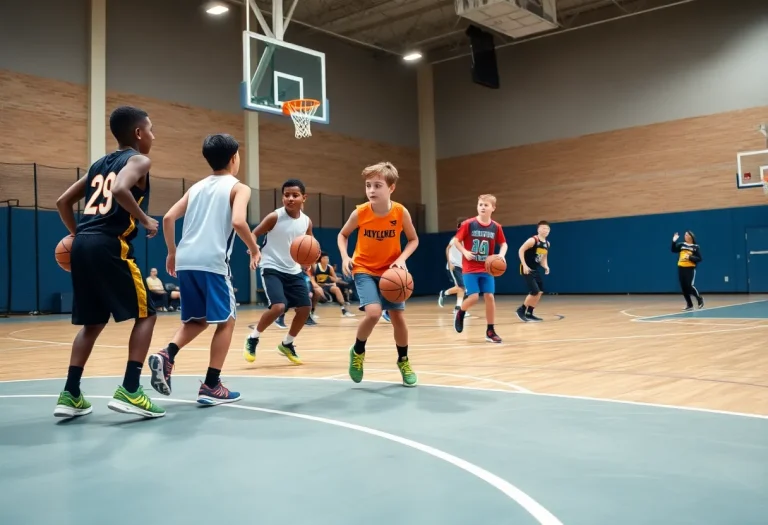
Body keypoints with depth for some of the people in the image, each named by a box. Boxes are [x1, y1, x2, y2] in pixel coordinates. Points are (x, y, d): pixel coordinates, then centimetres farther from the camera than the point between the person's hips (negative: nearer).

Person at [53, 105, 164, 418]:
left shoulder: (99, 164, 24)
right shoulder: (139, 160, 2)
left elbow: (63, 202, 24)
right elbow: (121, 190, -20)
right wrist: (145, 220, -9)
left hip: (83, 244, 8)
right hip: (110, 245, -8)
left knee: (93, 322, 16)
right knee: (145, 314, 2)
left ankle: (70, 395, 13)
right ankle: (129, 391, -6)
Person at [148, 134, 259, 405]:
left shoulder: (197, 187, 20)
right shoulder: (239, 188, 3)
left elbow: (168, 218, 13)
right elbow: (238, 222, -15)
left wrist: (172, 253, 23)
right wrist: (254, 248, 0)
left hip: (185, 261, 6)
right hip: (212, 262, -6)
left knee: (197, 320, 22)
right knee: (225, 321, 8)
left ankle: (166, 355, -3)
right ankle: (211, 386, 6)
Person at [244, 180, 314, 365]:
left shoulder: (307, 222, 0)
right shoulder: (274, 217, -14)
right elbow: (252, 235, -7)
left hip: (294, 271, 6)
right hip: (272, 269, -6)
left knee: (306, 307, 4)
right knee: (278, 307, -23)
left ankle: (287, 344, 27)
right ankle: (252, 339, 1)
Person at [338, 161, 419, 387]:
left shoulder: (401, 212, -16)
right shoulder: (359, 213, -17)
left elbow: (413, 239, 0)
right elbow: (343, 235, 2)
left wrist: (401, 258, -17)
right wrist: (345, 257, -15)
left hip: (390, 271, 2)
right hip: (364, 270, -2)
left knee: (398, 317, 2)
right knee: (373, 313, -23)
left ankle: (403, 361, 28)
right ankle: (358, 351, 7)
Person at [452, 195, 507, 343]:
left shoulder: (496, 227, -1)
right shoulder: (468, 224, -9)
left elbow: (503, 244, 11)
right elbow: (456, 240, -3)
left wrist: (502, 255, -8)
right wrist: (465, 252, -18)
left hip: (487, 269, 3)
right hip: (470, 268, -3)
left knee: (489, 297, -3)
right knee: (474, 297, -12)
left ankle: (490, 331, 9)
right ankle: (460, 313, 22)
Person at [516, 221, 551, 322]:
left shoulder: (547, 244, 9)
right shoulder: (533, 240, -17)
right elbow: (521, 251, -19)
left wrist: (546, 266, 2)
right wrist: (524, 265, -25)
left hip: (536, 270, 9)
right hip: (527, 269, -9)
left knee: (540, 292, 9)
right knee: (535, 292, -13)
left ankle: (529, 313, 20)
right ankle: (521, 310, 5)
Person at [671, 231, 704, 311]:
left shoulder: (696, 247, 0)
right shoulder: (681, 245, 9)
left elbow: (699, 259, -4)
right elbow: (673, 250, -3)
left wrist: (690, 257, -17)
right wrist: (674, 241, -13)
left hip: (690, 269, -4)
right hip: (681, 268, 4)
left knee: (689, 286, -12)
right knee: (683, 287, 5)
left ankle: (700, 299, 14)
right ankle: (689, 305, 17)